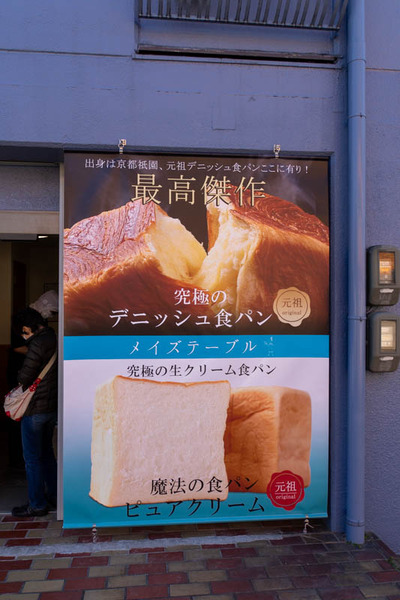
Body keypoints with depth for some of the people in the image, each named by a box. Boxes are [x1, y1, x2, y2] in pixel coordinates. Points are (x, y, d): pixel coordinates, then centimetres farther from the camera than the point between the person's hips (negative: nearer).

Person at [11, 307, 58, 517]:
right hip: (53, 405, 9)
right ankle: (53, 495, 33)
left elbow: (24, 377, -19)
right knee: (46, 452, 22)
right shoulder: (54, 338, 5)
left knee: (32, 458, 5)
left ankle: (37, 504, 16)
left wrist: (20, 377, 2)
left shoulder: (37, 344, -20)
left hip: (35, 408, -9)